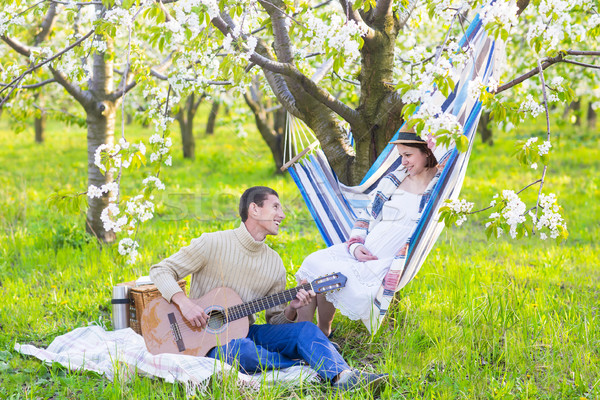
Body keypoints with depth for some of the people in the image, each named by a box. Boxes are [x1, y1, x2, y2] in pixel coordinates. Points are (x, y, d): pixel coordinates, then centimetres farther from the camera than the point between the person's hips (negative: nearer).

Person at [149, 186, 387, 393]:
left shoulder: (275, 264, 7)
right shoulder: (212, 244, -9)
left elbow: (275, 321, 12)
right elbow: (161, 270, -8)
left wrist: (291, 309, -11)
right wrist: (183, 302, -25)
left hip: (245, 331, 6)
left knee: (306, 329, -19)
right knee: (241, 350, -39)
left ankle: (344, 377, -42)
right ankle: (307, 363, -18)